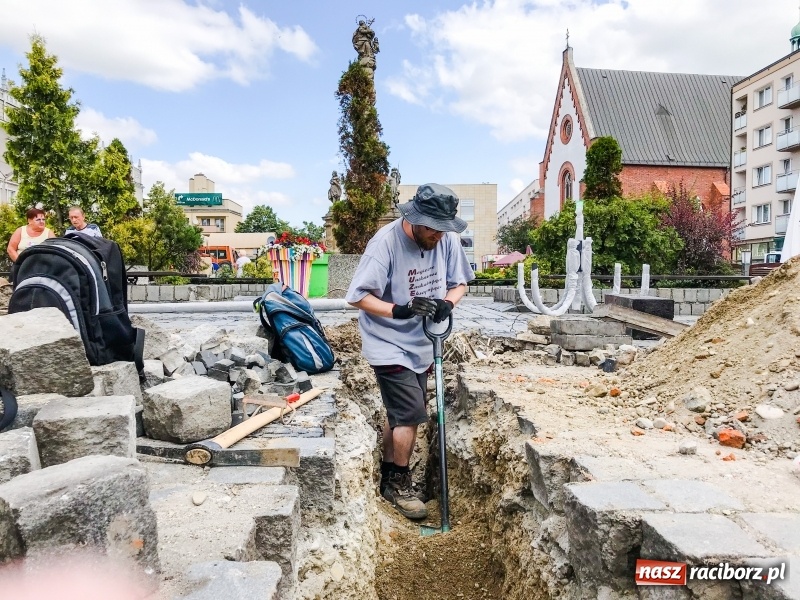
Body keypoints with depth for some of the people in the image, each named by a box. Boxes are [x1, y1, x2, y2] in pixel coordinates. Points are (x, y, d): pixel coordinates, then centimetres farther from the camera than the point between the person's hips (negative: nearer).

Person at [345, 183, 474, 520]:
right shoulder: (385, 242, -23)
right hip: (389, 346, -6)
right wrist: (401, 310, -34)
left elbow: (459, 281, 5)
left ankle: (388, 479, 35)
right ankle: (399, 484, 16)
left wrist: (447, 303, -16)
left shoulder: (447, 239, -7)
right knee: (411, 413, -8)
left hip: (421, 345, 6)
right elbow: (358, 296, -22)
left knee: (399, 414, 17)